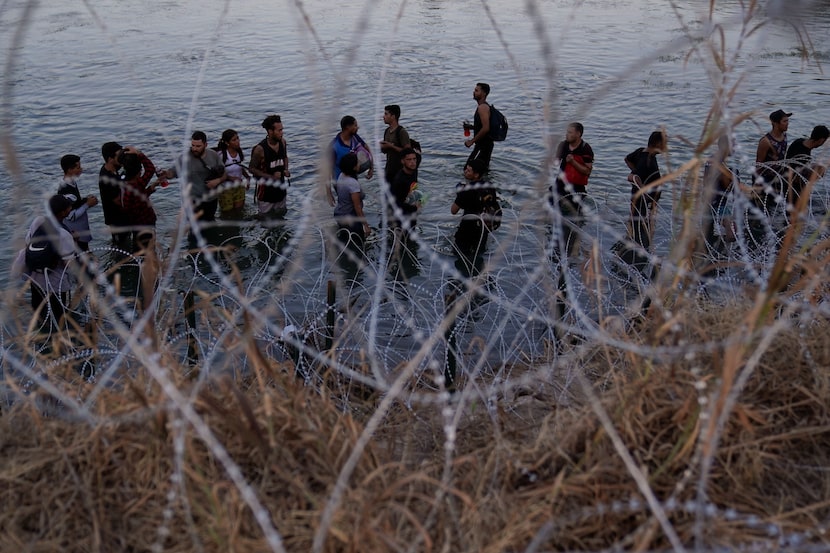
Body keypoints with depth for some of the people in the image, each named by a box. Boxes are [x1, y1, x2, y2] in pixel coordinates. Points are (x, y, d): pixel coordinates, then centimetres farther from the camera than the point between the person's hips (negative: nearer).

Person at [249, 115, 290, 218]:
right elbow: (251, 169, -14)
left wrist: (286, 170, -7)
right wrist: (271, 177, -23)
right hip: (266, 188, -5)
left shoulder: (282, 142, -7)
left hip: (280, 186, 5)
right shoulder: (260, 149, -25)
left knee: (281, 214, 21)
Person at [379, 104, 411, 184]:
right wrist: (383, 147, -5)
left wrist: (391, 146, -20)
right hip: (389, 168, 8)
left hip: (400, 169, -8)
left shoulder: (402, 132, -15)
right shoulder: (387, 131, 10)